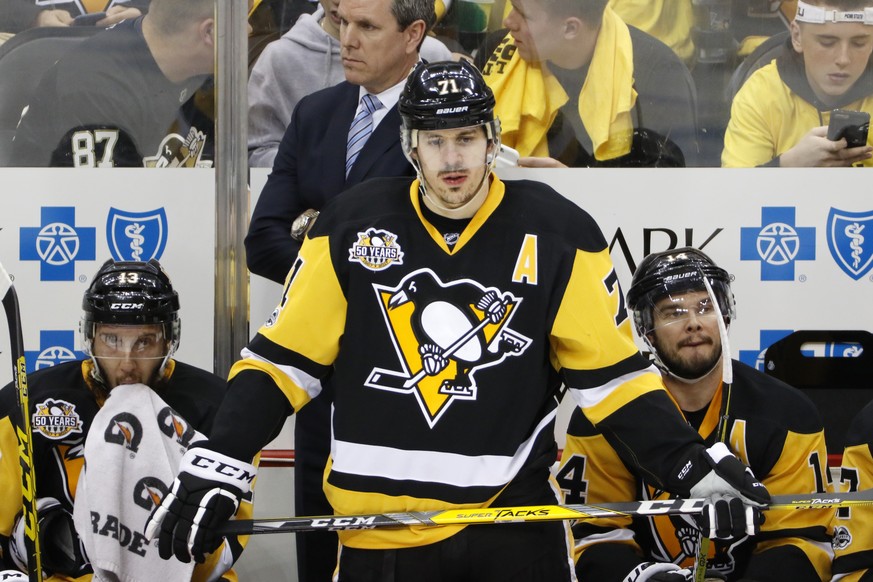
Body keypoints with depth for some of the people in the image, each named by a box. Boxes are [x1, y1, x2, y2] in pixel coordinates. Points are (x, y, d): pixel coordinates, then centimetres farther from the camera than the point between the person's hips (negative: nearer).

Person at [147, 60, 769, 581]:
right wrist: (215, 468, -6)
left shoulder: (556, 232, -1)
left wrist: (694, 468, -9)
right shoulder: (353, 224, 0)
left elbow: (611, 370, 1)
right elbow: (284, 358, 4)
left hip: (515, 524, -1)